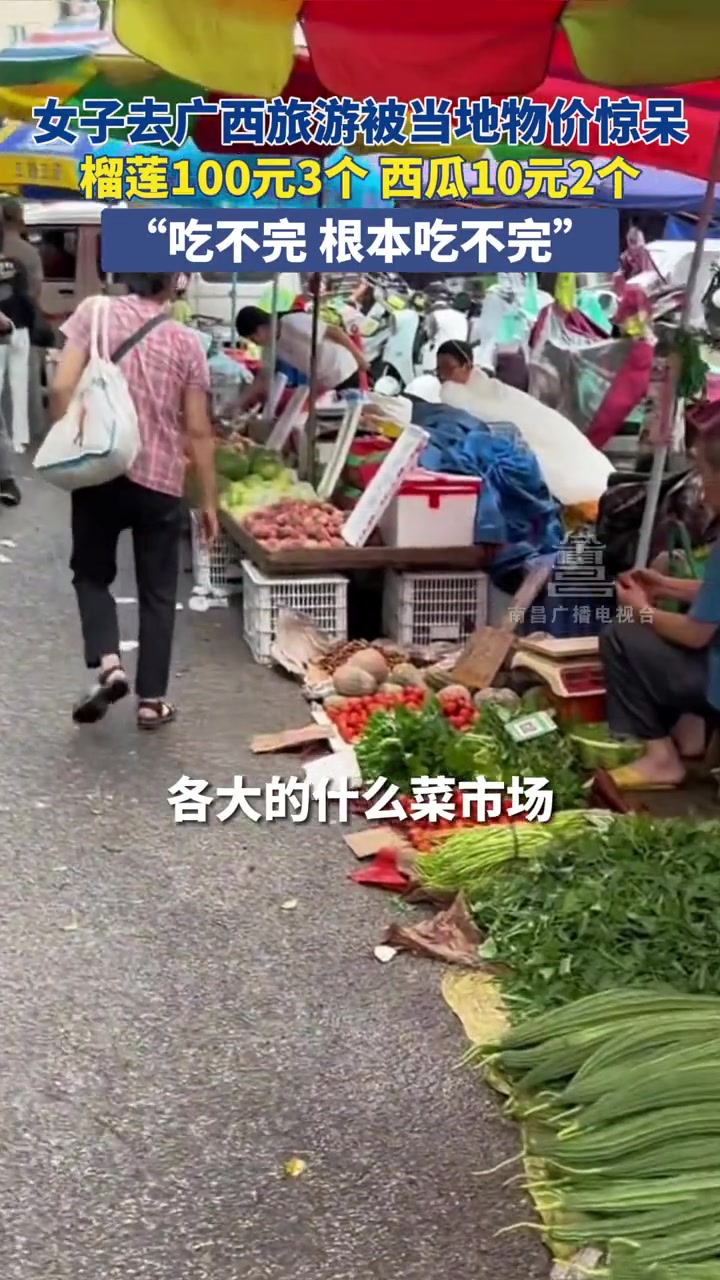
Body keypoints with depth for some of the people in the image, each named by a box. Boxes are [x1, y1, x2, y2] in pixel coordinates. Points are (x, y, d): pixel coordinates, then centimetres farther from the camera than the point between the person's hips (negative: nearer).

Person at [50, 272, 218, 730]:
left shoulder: (94, 312, -2)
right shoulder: (187, 341, 0)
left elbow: (62, 388, -10)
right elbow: (198, 431, 0)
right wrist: (209, 499, 8)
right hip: (162, 481, 0)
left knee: (92, 573, 18)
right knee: (158, 592, 11)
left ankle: (107, 663, -3)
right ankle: (152, 700, 13)